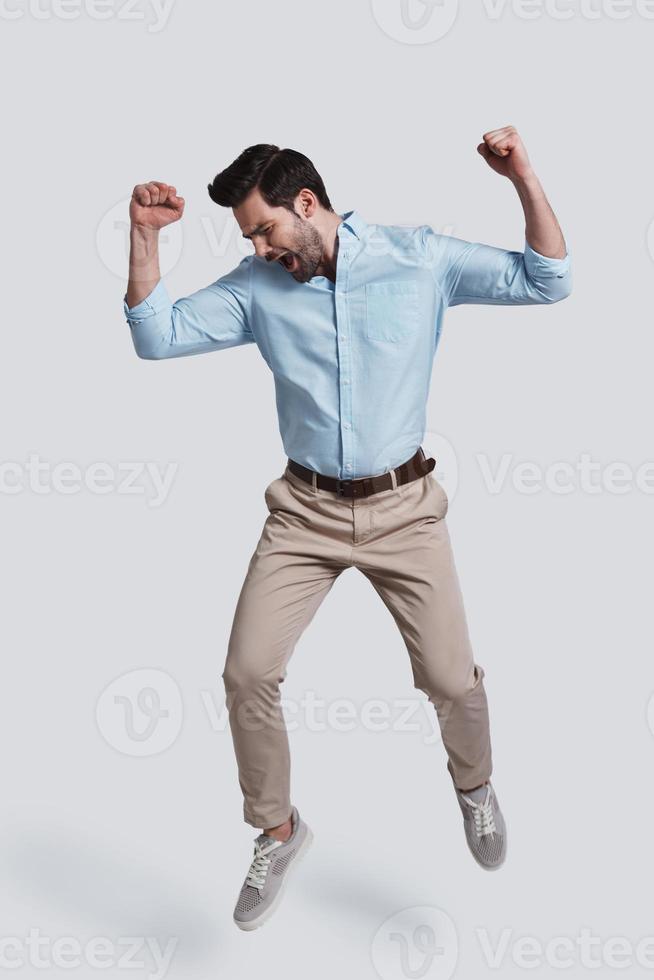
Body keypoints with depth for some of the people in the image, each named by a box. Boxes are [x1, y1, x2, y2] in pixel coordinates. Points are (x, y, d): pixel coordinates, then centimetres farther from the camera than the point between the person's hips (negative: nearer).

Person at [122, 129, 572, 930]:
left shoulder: (420, 257, -4)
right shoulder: (257, 287, 0)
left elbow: (547, 281, -3)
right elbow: (156, 337, -3)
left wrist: (523, 178, -15)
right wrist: (144, 234, -13)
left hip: (404, 507, -1)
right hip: (305, 510, 2)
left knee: (452, 681, 0)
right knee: (247, 674, -4)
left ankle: (473, 785, 36)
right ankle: (277, 830, 21)